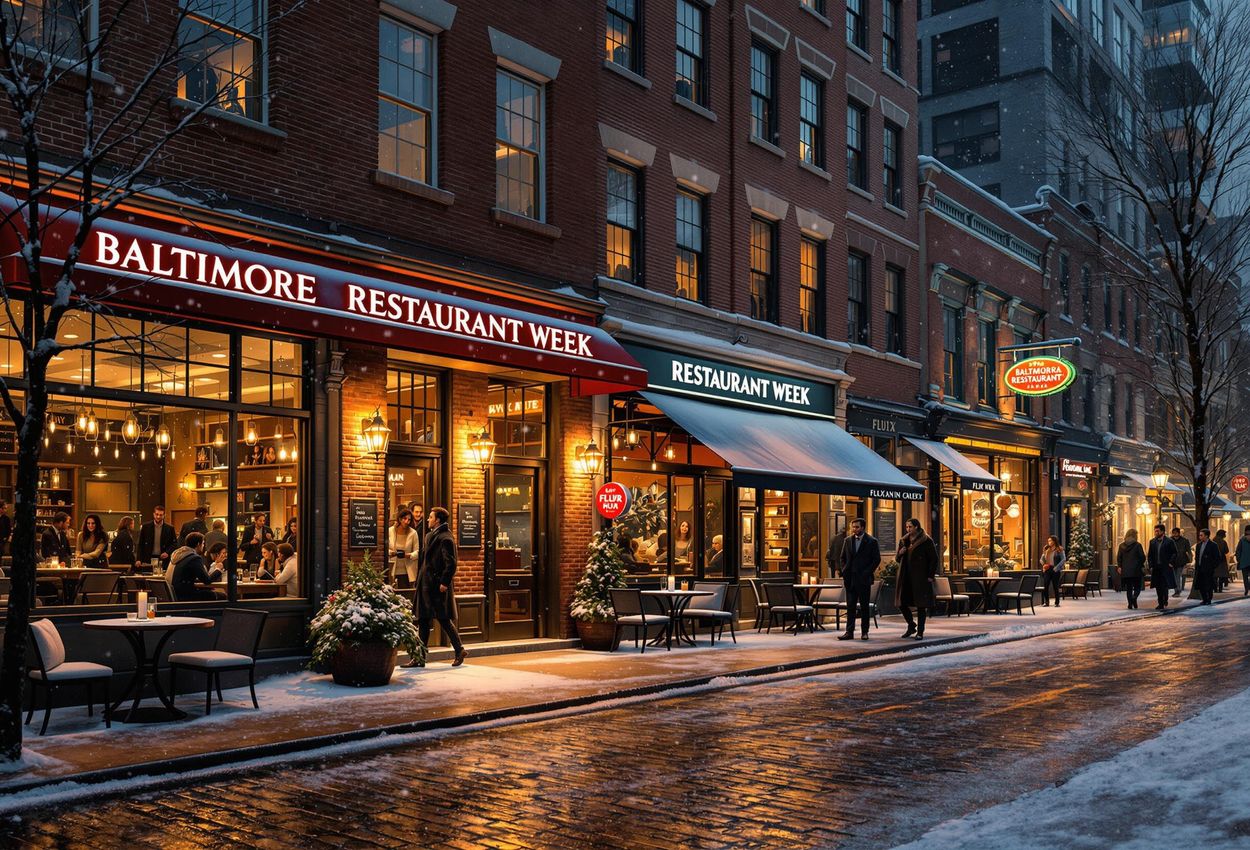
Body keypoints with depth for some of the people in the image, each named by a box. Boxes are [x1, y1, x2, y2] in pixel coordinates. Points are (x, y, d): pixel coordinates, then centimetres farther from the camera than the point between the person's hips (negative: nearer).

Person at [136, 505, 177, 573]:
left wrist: (168, 552, -12)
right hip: (148, 559, 0)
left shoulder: (169, 528, 3)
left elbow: (174, 544, 6)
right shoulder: (146, 526, 4)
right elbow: (140, 544, 5)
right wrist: (139, 559, -3)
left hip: (163, 560, 0)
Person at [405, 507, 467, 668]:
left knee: (444, 619, -2)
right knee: (423, 621, 9)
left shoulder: (445, 539, -14)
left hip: (437, 587, -9)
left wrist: (444, 583, -19)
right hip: (425, 585, 9)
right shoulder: (429, 536, 15)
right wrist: (419, 580, 16)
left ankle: (460, 650, 11)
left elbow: (451, 564, -19)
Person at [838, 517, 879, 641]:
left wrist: (867, 572, -10)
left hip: (864, 579, -4)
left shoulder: (871, 541, -3)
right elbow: (843, 558, 17)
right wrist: (845, 571, 4)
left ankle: (864, 632, 11)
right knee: (850, 606, 3)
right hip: (850, 578, 4)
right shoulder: (848, 540, 10)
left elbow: (877, 559, -4)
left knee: (864, 606, 4)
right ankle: (849, 632, 4)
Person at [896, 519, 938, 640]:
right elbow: (899, 559, 21)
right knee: (902, 602, 4)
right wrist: (900, 554, -2)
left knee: (921, 605, -1)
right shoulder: (904, 541, 13)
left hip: (920, 578, -6)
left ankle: (920, 632, 7)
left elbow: (934, 559, -7)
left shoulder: (926, 541, -5)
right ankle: (911, 625, 24)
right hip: (906, 577, 6)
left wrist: (930, 576, -12)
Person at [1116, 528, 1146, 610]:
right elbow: (1142, 557, -6)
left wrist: (1119, 566, 13)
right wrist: (1141, 564, 12)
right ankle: (1134, 597, -21)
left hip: (1125, 571, 3)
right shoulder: (1137, 545, -8)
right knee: (1137, 587, 6)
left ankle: (1130, 604, 6)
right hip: (1136, 570, -3)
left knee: (1129, 588, 9)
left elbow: (1118, 558, 4)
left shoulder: (1122, 546, 3)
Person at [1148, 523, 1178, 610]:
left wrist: (1170, 563, -9)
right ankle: (1161, 604, 16)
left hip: (1165, 568, -5)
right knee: (1158, 587, 8)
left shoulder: (1169, 541, -4)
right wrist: (1150, 566, 6)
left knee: (1164, 586, -9)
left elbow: (1174, 553, -1)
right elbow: (1149, 555, 14)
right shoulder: (1152, 541, 11)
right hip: (1155, 568, 5)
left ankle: (1165, 603, 1)